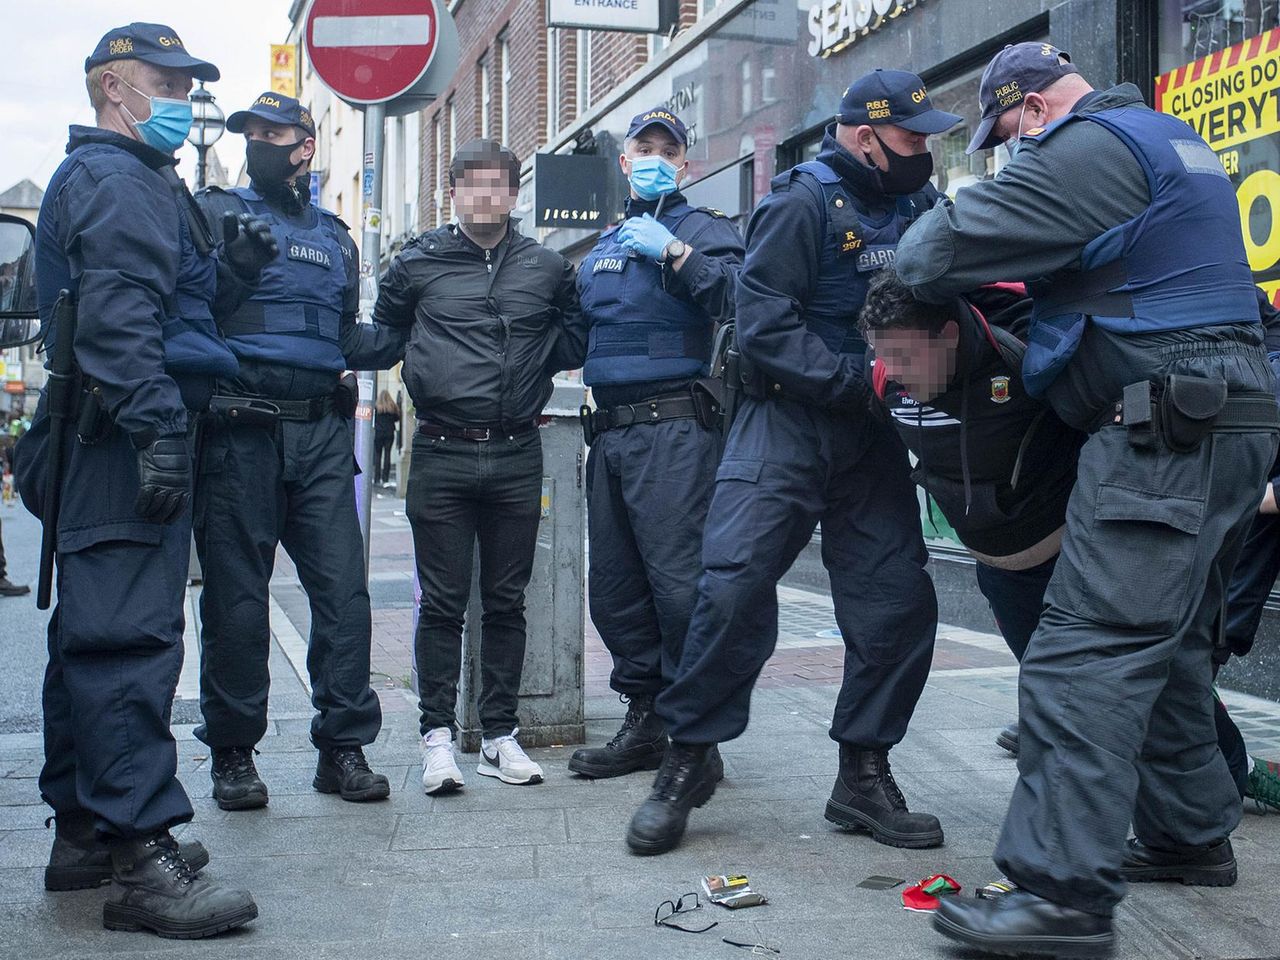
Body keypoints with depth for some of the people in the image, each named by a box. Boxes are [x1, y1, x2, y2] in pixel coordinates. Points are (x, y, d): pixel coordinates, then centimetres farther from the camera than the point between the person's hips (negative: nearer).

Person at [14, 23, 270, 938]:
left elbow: (164, 297, 24)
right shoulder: (115, 179, -7)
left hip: (105, 442, 11)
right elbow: (121, 315, -20)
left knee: (95, 635, 14)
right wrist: (157, 430, -26)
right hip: (126, 438, -11)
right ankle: (142, 859, -13)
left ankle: (83, 834, 24)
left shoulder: (137, 177, 26)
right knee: (131, 636, -13)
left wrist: (227, 268, 10)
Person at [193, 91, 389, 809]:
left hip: (321, 432, 3)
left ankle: (345, 745, 6)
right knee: (236, 595, 1)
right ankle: (233, 752, 12)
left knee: (343, 588, -3)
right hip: (240, 430, -3)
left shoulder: (336, 237, 21)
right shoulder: (218, 213, 8)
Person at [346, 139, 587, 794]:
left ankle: (499, 734, 19)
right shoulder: (418, 263, 5)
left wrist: (534, 349, -2)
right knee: (443, 603, 2)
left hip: (517, 458, 2)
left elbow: (575, 345, 17)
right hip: (441, 455, -2)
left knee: (505, 602, 9)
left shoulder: (547, 268, 9)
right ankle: (438, 733, 13)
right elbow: (382, 341, 10)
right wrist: (339, 335, -8)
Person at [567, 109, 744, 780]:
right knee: (614, 590, 9)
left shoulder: (702, 229, 4)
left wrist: (674, 251, -18)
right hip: (609, 432, 8)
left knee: (678, 580, -13)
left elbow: (740, 297, -15)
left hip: (672, 429, -7)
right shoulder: (603, 246, 25)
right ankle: (644, 722, 19)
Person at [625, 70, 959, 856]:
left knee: (899, 602, 1)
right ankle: (689, 761, 4)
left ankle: (864, 775, 15)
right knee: (734, 587, -13)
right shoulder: (806, 201, -8)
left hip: (872, 436, 6)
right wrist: (857, 379, -23)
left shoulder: (921, 205, 10)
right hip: (788, 419, -5)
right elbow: (763, 320, -15)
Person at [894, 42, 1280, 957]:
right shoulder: (1177, 142, 23)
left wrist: (916, 245, 8)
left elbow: (949, 246, -14)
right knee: (1168, 642, 19)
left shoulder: (1091, 146, -9)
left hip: (1165, 429, -10)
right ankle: (1190, 833, 29)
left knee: (1088, 654, -15)